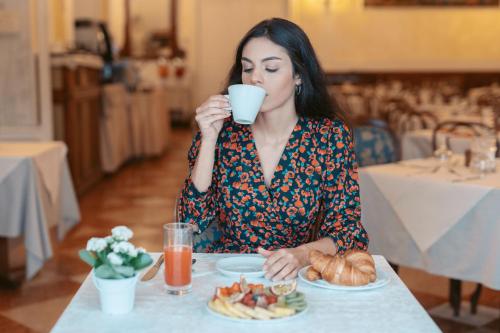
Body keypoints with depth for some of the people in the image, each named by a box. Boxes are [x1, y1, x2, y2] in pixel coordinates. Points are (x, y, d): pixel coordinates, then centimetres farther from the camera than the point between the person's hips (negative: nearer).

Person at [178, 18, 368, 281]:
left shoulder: (329, 136, -5)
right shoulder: (223, 131, -2)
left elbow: (347, 229, -7)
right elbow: (192, 221, -6)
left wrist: (302, 254, -27)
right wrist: (209, 139, -15)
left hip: (294, 277, -1)